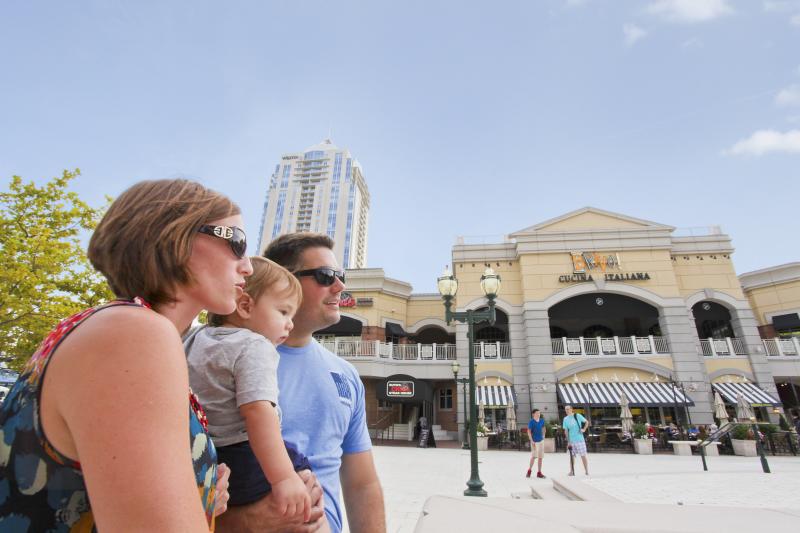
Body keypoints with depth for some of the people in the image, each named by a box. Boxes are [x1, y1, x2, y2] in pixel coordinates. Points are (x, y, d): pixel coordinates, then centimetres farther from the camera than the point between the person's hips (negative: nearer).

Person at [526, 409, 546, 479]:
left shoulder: (542, 420, 4)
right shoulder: (531, 422, -12)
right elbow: (529, 432, -11)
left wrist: (543, 436, 10)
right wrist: (532, 441, -17)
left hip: (541, 440, 5)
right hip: (534, 441, -5)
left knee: (540, 457, 8)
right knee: (533, 456, -7)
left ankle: (539, 473, 18)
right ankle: (529, 471, 11)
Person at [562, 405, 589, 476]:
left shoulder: (578, 416, -2)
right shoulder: (565, 419, 4)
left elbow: (586, 422, 7)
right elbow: (566, 431, 4)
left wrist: (584, 429, -7)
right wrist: (568, 441, -1)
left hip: (580, 439, -2)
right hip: (571, 440, 2)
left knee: (583, 455, 2)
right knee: (572, 456, 5)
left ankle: (587, 471, 11)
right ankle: (572, 471, 13)